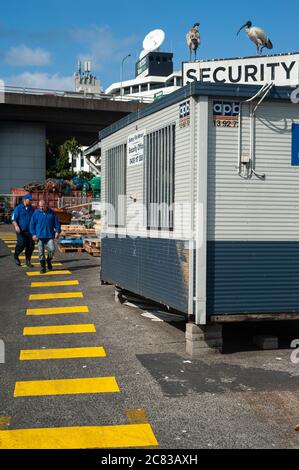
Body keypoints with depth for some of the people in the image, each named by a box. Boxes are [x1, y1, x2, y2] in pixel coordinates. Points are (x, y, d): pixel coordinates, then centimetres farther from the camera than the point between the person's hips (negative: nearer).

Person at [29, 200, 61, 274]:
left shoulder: (51, 212, 4)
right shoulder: (36, 213, 2)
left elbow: (56, 223, 10)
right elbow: (32, 224, 5)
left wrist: (57, 231, 1)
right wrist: (33, 234, -3)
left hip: (49, 236, 0)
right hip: (39, 236, 0)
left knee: (52, 249, -13)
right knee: (41, 252, 1)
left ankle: (49, 261, 16)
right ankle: (43, 267, 12)